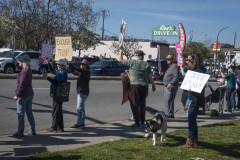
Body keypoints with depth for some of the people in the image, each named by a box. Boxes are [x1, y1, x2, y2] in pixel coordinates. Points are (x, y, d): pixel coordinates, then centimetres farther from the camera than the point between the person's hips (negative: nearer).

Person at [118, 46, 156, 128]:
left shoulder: (132, 62, -5)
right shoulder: (146, 64, 3)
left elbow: (120, 60, 2)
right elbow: (150, 76, 3)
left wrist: (120, 50, 15)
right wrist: (153, 85, 14)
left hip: (135, 85, -4)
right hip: (144, 86, 4)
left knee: (135, 105, 2)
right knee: (142, 105, 14)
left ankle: (137, 123, 1)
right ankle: (142, 122, 19)